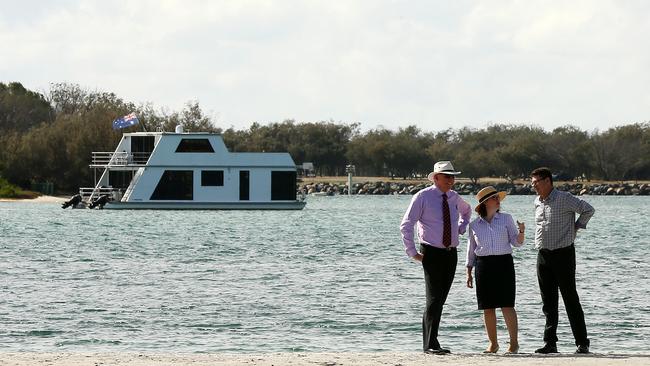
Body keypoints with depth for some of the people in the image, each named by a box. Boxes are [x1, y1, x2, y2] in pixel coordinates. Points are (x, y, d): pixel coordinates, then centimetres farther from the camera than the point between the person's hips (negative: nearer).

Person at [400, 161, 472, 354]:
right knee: (434, 299, -11)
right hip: (432, 252, -6)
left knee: (441, 299, 9)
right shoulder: (423, 197, -7)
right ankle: (430, 344, -7)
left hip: (451, 253, 6)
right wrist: (413, 253, -10)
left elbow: (467, 210, 35)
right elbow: (406, 225, -8)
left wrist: (461, 228, 17)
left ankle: (430, 339, 17)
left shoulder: (454, 198, 10)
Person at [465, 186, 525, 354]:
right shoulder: (474, 225, 8)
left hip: (504, 264, -2)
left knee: (507, 305, -9)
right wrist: (469, 273, 9)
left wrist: (521, 231, -16)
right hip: (483, 265, 2)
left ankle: (514, 343, -6)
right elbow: (471, 250, 13)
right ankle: (493, 343, 13)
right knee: (487, 307, 3)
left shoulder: (506, 219, 5)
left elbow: (516, 242, 5)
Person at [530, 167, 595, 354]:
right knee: (548, 302, 5)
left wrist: (576, 227, -2)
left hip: (563, 253, -7)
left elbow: (588, 210, -10)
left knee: (571, 300, -5)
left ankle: (582, 344, -2)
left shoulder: (564, 199, -10)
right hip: (543, 255, 7)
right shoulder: (537, 202, 12)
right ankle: (550, 343, 8)